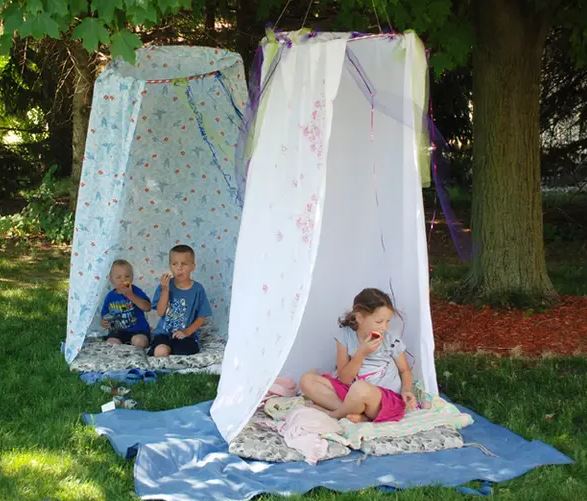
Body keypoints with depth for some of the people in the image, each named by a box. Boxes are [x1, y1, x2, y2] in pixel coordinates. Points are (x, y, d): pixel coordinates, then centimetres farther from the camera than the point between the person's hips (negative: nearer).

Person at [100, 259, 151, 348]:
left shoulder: (135, 291, -2)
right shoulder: (110, 296, 7)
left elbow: (147, 307, -16)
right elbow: (105, 316, 17)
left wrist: (131, 296, -22)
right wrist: (103, 323, -7)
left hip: (138, 330, -2)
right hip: (118, 331, 2)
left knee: (139, 341, -31)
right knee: (111, 343, -27)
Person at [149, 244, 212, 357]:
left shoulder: (197, 289, -2)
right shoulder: (165, 286, 2)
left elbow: (201, 318, 1)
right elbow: (160, 312, -6)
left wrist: (187, 332, -13)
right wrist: (165, 290, -14)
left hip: (187, 334, 0)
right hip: (164, 332, 0)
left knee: (182, 352, -30)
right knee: (160, 351, -30)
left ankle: (169, 349, 0)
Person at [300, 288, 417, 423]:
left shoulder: (392, 342, -5)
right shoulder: (346, 336, -3)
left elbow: (405, 370, 14)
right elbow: (344, 379, -5)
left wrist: (406, 390, -7)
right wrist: (361, 353, -17)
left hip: (387, 399, -4)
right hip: (351, 393, 4)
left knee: (360, 388, -39)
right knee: (307, 380, -11)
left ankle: (333, 415, -7)